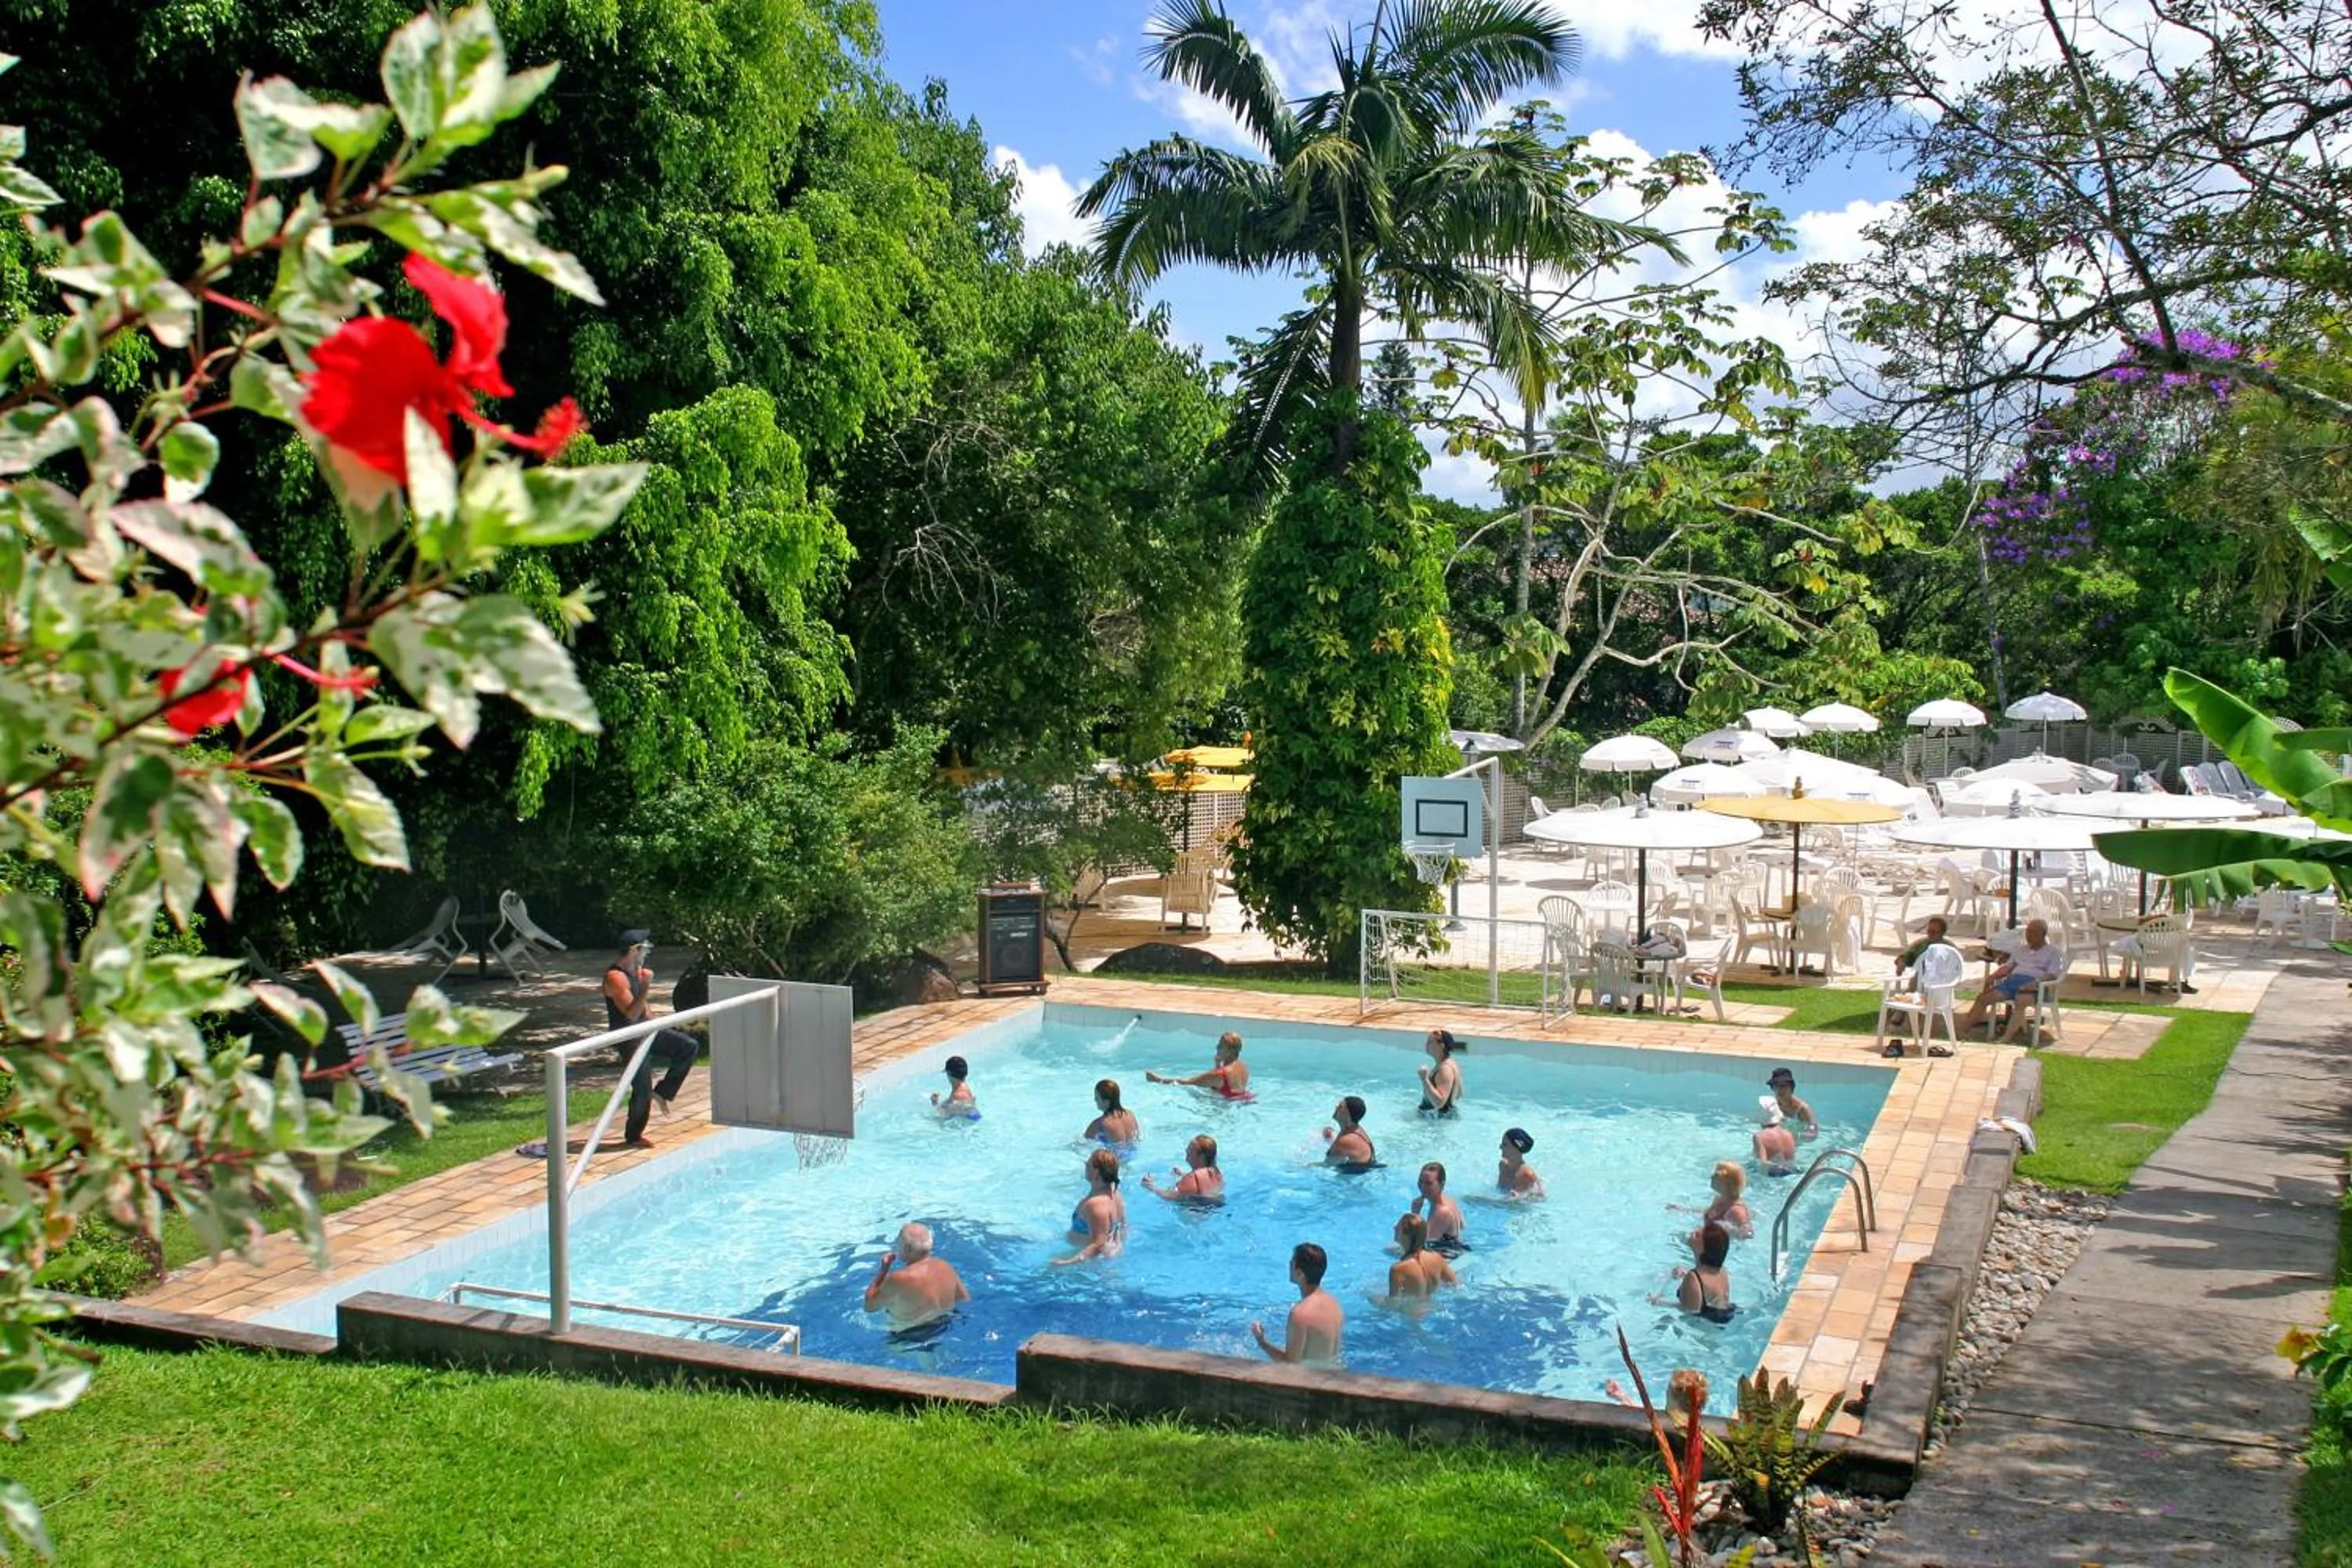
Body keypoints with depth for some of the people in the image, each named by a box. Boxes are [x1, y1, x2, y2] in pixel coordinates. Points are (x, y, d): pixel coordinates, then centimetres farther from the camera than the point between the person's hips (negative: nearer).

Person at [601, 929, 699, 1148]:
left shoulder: (637, 970, 6)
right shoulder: (615, 977, -23)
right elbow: (631, 1014, -28)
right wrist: (646, 987, -34)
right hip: (629, 1038, -9)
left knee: (689, 1047, 2)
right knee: (643, 1090, -2)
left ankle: (662, 1092, 10)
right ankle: (633, 1136, 17)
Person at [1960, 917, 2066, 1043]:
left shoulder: (2053, 952, 13)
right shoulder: (2021, 950, 31)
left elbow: (2052, 975, -3)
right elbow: (2007, 967, 22)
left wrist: (2036, 982, -24)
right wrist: (1993, 976, 0)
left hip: (2031, 982, -5)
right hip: (2013, 979, 5)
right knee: (1983, 997, -16)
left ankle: (2006, 1038, -51)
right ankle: (1962, 1029, -22)